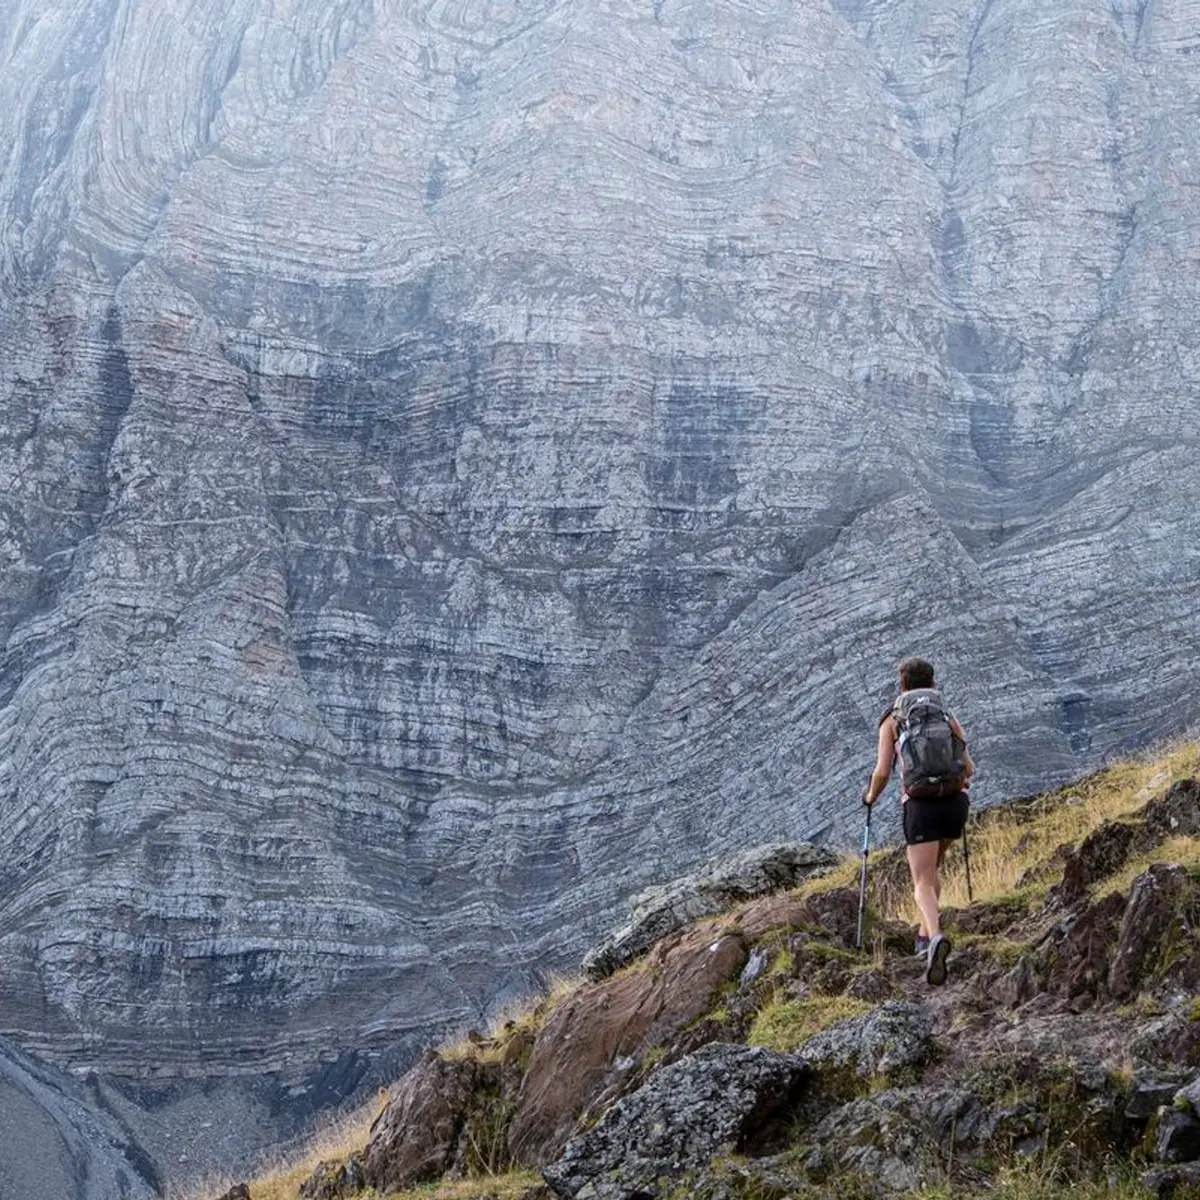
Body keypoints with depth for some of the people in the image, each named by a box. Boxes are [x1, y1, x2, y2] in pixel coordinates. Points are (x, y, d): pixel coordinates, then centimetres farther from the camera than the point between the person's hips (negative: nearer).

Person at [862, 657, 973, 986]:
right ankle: (925, 932, 25)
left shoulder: (892, 720, 10)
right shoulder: (949, 718, 16)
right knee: (929, 869, 28)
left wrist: (871, 795, 23)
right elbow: (969, 769, 11)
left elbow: (882, 772, 2)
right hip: (956, 801, 3)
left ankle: (936, 937, -35)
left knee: (923, 883, -8)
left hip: (920, 802, -3)